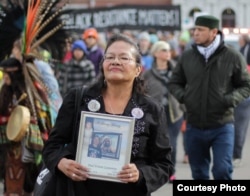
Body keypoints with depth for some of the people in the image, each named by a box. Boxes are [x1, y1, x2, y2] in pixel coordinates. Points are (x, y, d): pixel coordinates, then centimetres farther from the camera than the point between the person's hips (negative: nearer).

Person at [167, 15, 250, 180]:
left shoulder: (233, 57, -5)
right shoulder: (187, 56, 2)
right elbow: (174, 83, 14)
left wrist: (231, 99, -17)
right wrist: (182, 96, -7)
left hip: (222, 126, -3)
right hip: (194, 126, 3)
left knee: (222, 170, -11)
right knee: (199, 173, 14)